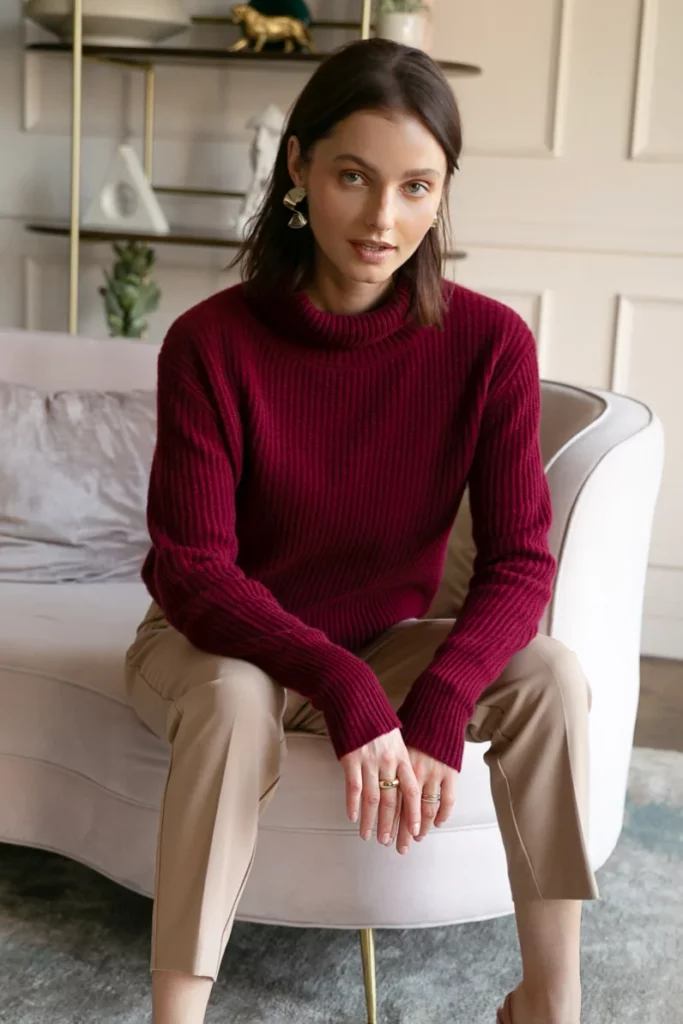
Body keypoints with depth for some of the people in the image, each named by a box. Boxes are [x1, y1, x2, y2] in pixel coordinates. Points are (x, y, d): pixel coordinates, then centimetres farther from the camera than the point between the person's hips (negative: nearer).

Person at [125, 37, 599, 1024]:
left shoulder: (490, 343, -15)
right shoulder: (212, 343, -21)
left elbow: (519, 562, -15)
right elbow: (193, 570, -22)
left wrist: (438, 711, -32)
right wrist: (348, 694, -35)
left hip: (384, 643, 3)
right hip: (221, 644, -2)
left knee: (550, 673, -23)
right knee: (237, 697, -36)